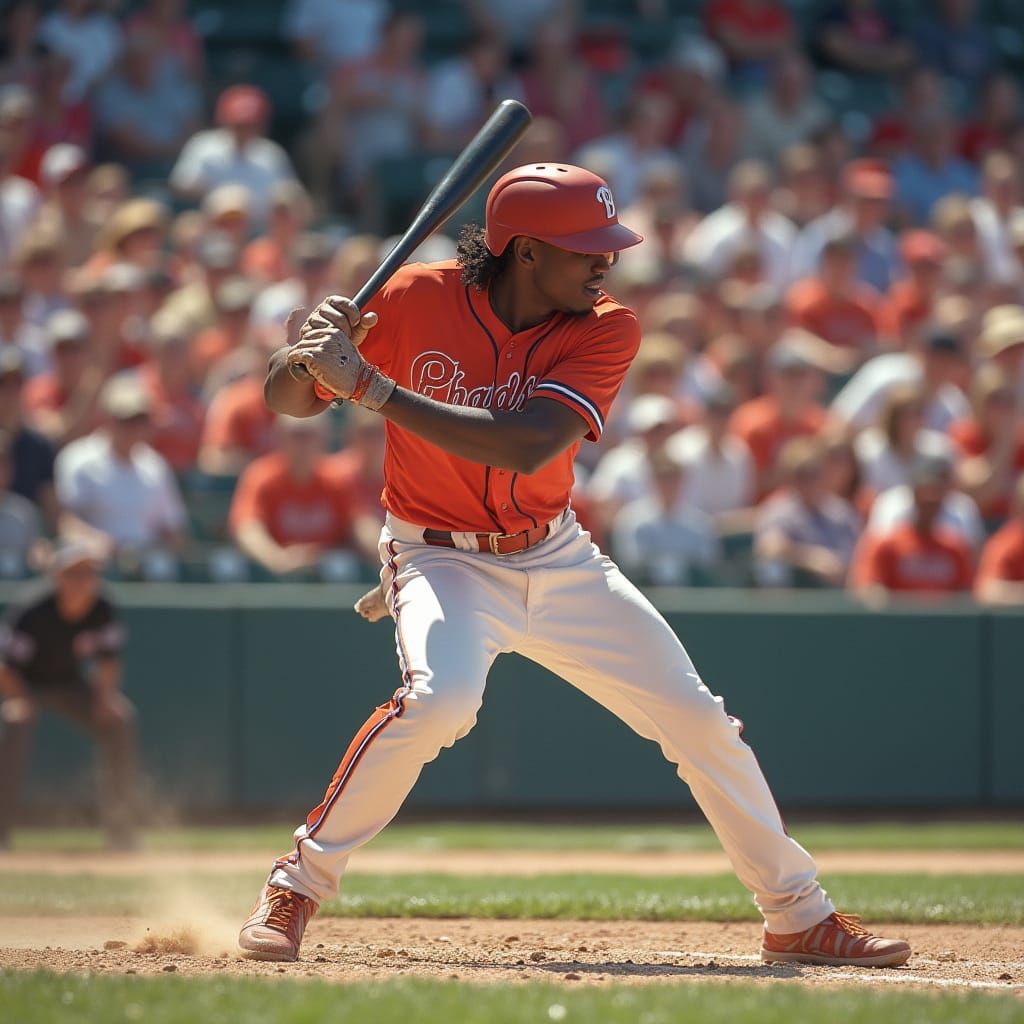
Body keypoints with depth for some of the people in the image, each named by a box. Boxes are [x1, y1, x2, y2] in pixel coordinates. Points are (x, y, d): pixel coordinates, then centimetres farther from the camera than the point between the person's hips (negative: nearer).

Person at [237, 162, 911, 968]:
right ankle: (297, 887, -18)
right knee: (441, 696, -33)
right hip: (442, 559, -3)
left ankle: (800, 917, 20)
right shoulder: (418, 300, -15)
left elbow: (523, 448, -31)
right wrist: (308, 353, -32)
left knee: (698, 719, 2)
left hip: (560, 560, 3)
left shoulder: (606, 331, -15)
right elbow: (289, 401, -7)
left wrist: (369, 385, -36)